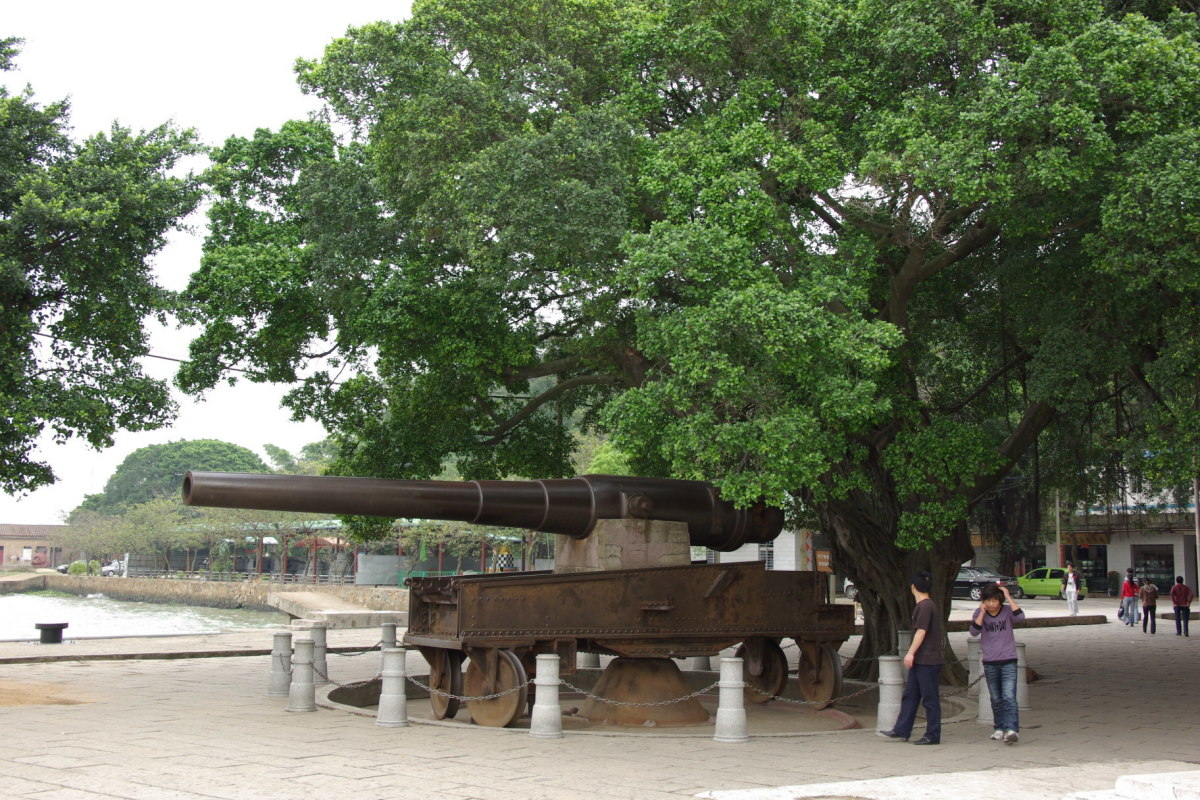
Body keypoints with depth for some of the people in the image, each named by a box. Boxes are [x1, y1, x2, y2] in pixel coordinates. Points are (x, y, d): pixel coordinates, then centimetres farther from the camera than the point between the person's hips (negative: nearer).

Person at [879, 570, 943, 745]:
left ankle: (933, 735, 3)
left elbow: (921, 631, -21)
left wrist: (911, 653, -21)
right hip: (920, 660, 10)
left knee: (930, 698, -3)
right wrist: (913, 655, 25)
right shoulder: (925, 606, 16)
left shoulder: (925, 606, -15)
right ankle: (901, 730, 13)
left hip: (928, 661, -10)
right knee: (909, 696, 10)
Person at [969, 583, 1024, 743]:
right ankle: (999, 728, 23)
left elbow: (1020, 617, -24)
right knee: (996, 699, 11)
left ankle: (1011, 729, -21)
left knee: (1009, 697, -14)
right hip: (990, 662, 3)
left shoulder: (1007, 611, -3)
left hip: (1008, 661, -3)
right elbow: (974, 632, -14)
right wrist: (982, 612, -18)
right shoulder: (979, 614, 1)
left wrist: (1009, 597, -20)